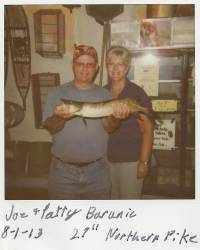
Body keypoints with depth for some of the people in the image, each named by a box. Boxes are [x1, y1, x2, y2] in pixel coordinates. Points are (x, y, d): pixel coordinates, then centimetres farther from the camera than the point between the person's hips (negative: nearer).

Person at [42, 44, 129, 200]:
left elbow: (109, 128, -4)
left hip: (97, 170, 1)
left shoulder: (105, 95, 4)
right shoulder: (57, 93, 0)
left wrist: (114, 117, -26)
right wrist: (59, 117, -28)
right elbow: (50, 127, -7)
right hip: (63, 170, -1)